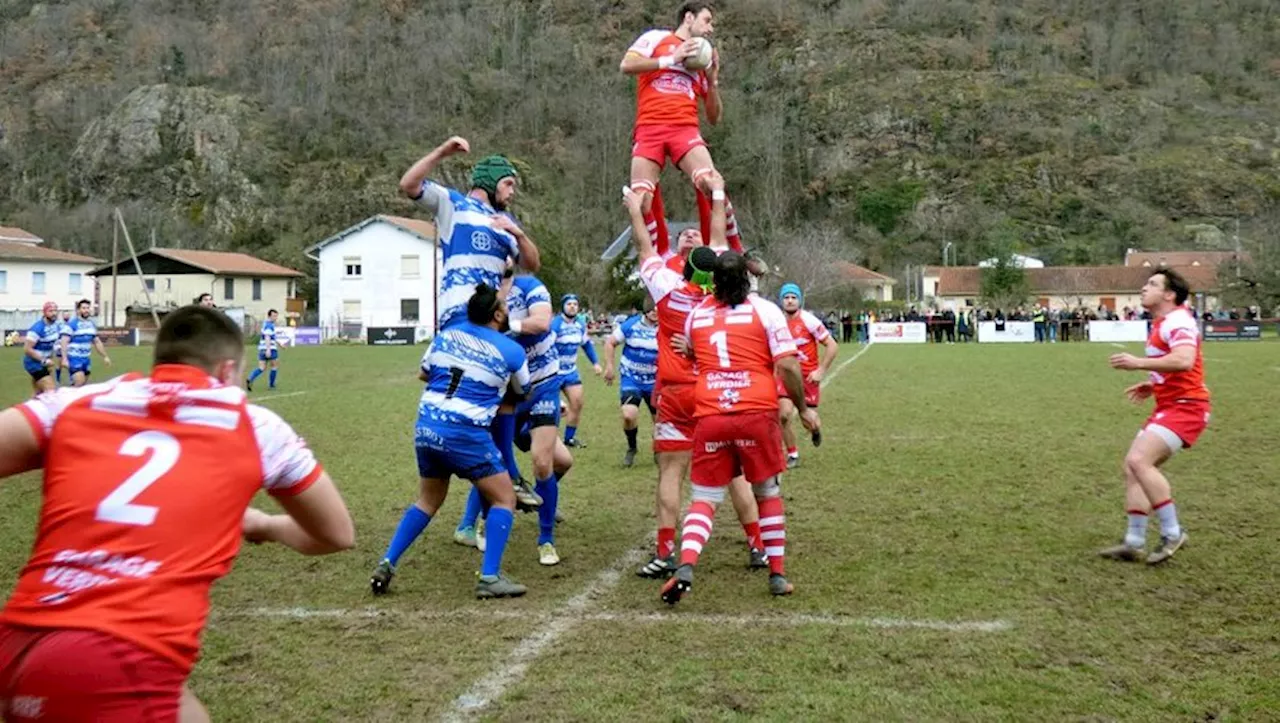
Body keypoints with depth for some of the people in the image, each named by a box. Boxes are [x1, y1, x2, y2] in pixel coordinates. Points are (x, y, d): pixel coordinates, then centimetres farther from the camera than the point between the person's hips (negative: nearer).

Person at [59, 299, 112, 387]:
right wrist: (64, 359, -26)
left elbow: (97, 342, 21)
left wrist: (105, 356, 19)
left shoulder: (92, 324, 11)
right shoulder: (71, 324, -11)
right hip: (74, 359, -7)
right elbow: (64, 342, -17)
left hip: (86, 359, 7)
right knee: (79, 383, -20)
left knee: (82, 385, 10)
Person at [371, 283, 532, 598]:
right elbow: (522, 392, 17)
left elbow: (423, 373, 22)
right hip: (465, 434, -6)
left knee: (427, 501, 24)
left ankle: (386, 564, 18)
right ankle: (489, 577, 0)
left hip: (426, 427, 6)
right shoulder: (511, 351, -1)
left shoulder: (448, 333, 9)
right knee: (504, 499, 9)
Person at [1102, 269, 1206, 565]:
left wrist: (1139, 363, -29)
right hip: (1169, 406, 10)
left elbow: (1184, 360, -32)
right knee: (1133, 468, 7)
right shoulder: (1162, 324, 17)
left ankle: (1172, 533, -12)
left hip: (1184, 406, -10)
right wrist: (1153, 385, 18)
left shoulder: (1177, 321, -14)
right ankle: (1134, 543, 10)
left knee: (1138, 460, -22)